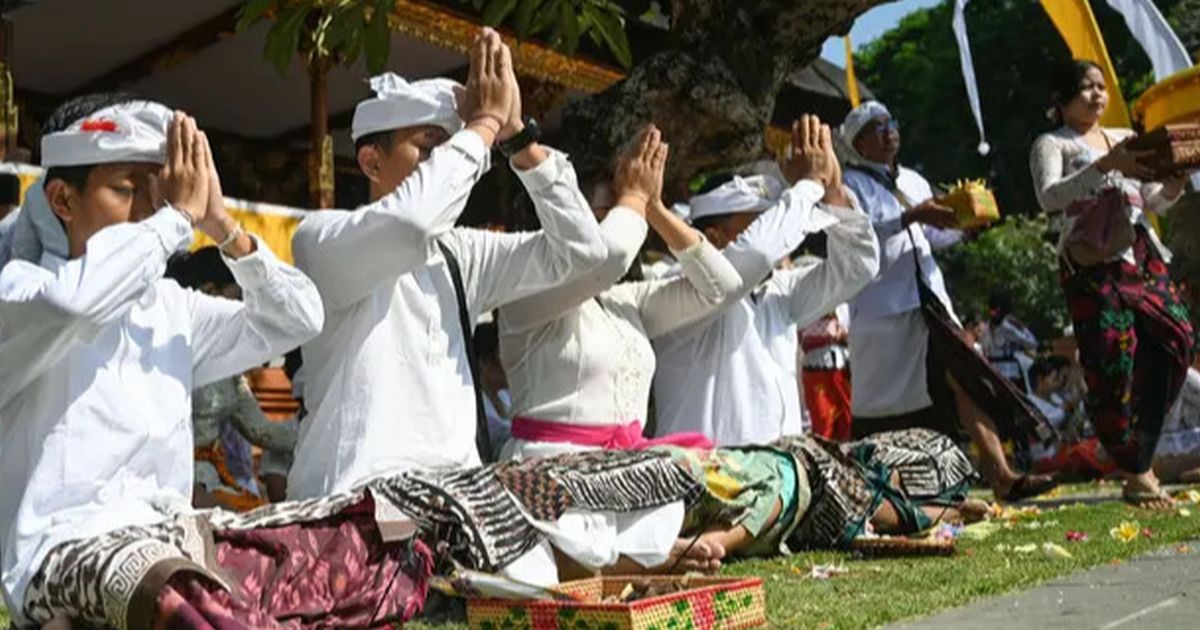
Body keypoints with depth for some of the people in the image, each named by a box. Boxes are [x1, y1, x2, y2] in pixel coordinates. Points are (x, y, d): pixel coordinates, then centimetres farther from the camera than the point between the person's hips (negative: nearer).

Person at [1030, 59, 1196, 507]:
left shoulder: (1126, 138, 22)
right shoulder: (1052, 144, 6)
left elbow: (1154, 202, 21)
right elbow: (1049, 197, -13)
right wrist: (1105, 165, -22)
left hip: (1143, 256, 5)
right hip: (1094, 264, -5)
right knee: (1113, 358, -10)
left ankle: (1140, 459, 6)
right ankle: (1135, 474, -3)